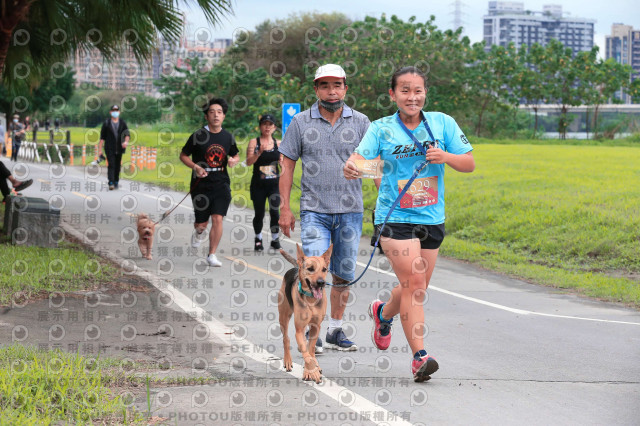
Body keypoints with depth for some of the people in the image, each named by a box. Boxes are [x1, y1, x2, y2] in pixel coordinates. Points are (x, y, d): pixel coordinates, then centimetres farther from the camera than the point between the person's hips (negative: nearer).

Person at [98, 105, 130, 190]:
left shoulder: (123, 123, 9)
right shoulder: (106, 123, 4)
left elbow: (127, 134, 2)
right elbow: (102, 137, 4)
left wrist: (126, 141, -21)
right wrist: (100, 150, 0)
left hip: (119, 148, 3)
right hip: (109, 149, -3)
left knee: (117, 166, 7)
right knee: (111, 165, -14)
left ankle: (116, 182, 21)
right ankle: (111, 183, -23)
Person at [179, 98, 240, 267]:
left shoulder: (228, 137, 5)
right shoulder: (198, 136, -5)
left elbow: (236, 156, 20)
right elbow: (183, 155, 3)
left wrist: (233, 161, -4)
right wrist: (195, 167, -14)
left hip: (221, 184, 1)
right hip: (201, 184, -1)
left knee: (217, 219, -10)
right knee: (202, 223, 6)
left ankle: (212, 255, 1)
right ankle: (199, 232, 44)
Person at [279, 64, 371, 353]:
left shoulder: (360, 122, 5)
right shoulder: (301, 123, 4)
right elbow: (287, 166, 6)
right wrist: (285, 208, 0)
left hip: (350, 211, 2)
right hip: (314, 210, -2)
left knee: (343, 274, 8)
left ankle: (335, 330, 21)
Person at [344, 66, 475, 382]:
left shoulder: (442, 123, 3)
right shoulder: (382, 129, -3)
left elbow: (469, 164, 4)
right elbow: (360, 156, -17)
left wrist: (446, 157, -17)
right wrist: (351, 167, -41)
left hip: (432, 218, 4)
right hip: (396, 217, -4)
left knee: (416, 289, 14)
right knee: (413, 283, -17)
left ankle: (383, 312, 46)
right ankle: (419, 355, -13)